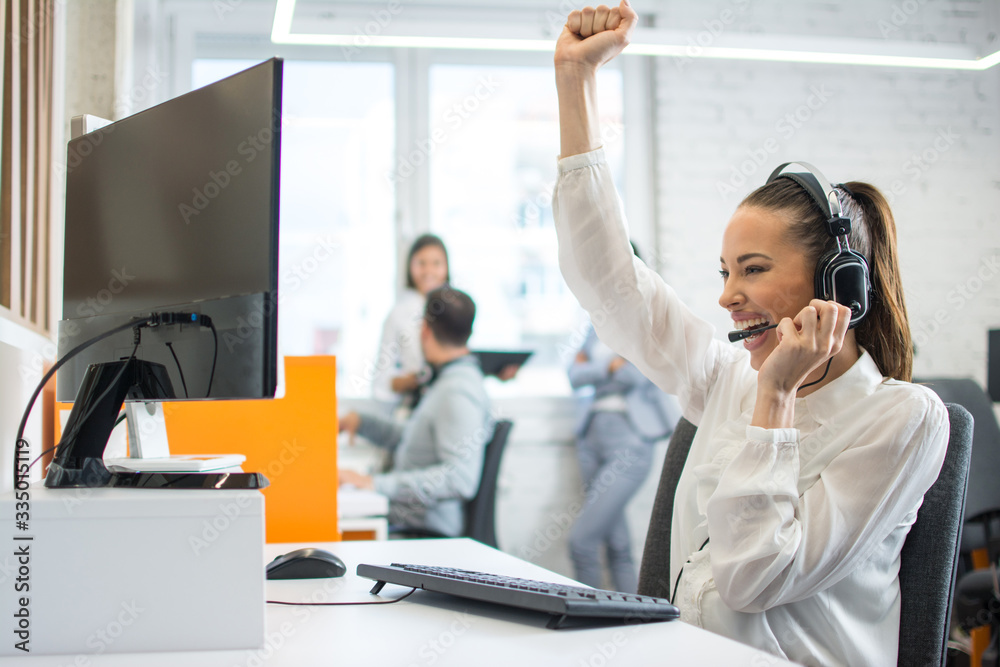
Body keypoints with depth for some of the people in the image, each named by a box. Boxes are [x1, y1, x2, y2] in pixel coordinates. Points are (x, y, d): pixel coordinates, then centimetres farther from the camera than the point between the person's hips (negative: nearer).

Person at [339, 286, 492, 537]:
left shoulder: (458, 391, -15)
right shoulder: (446, 381, 19)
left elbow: (461, 477, -27)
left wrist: (379, 484, -26)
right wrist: (361, 422, 28)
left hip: (427, 534, -10)